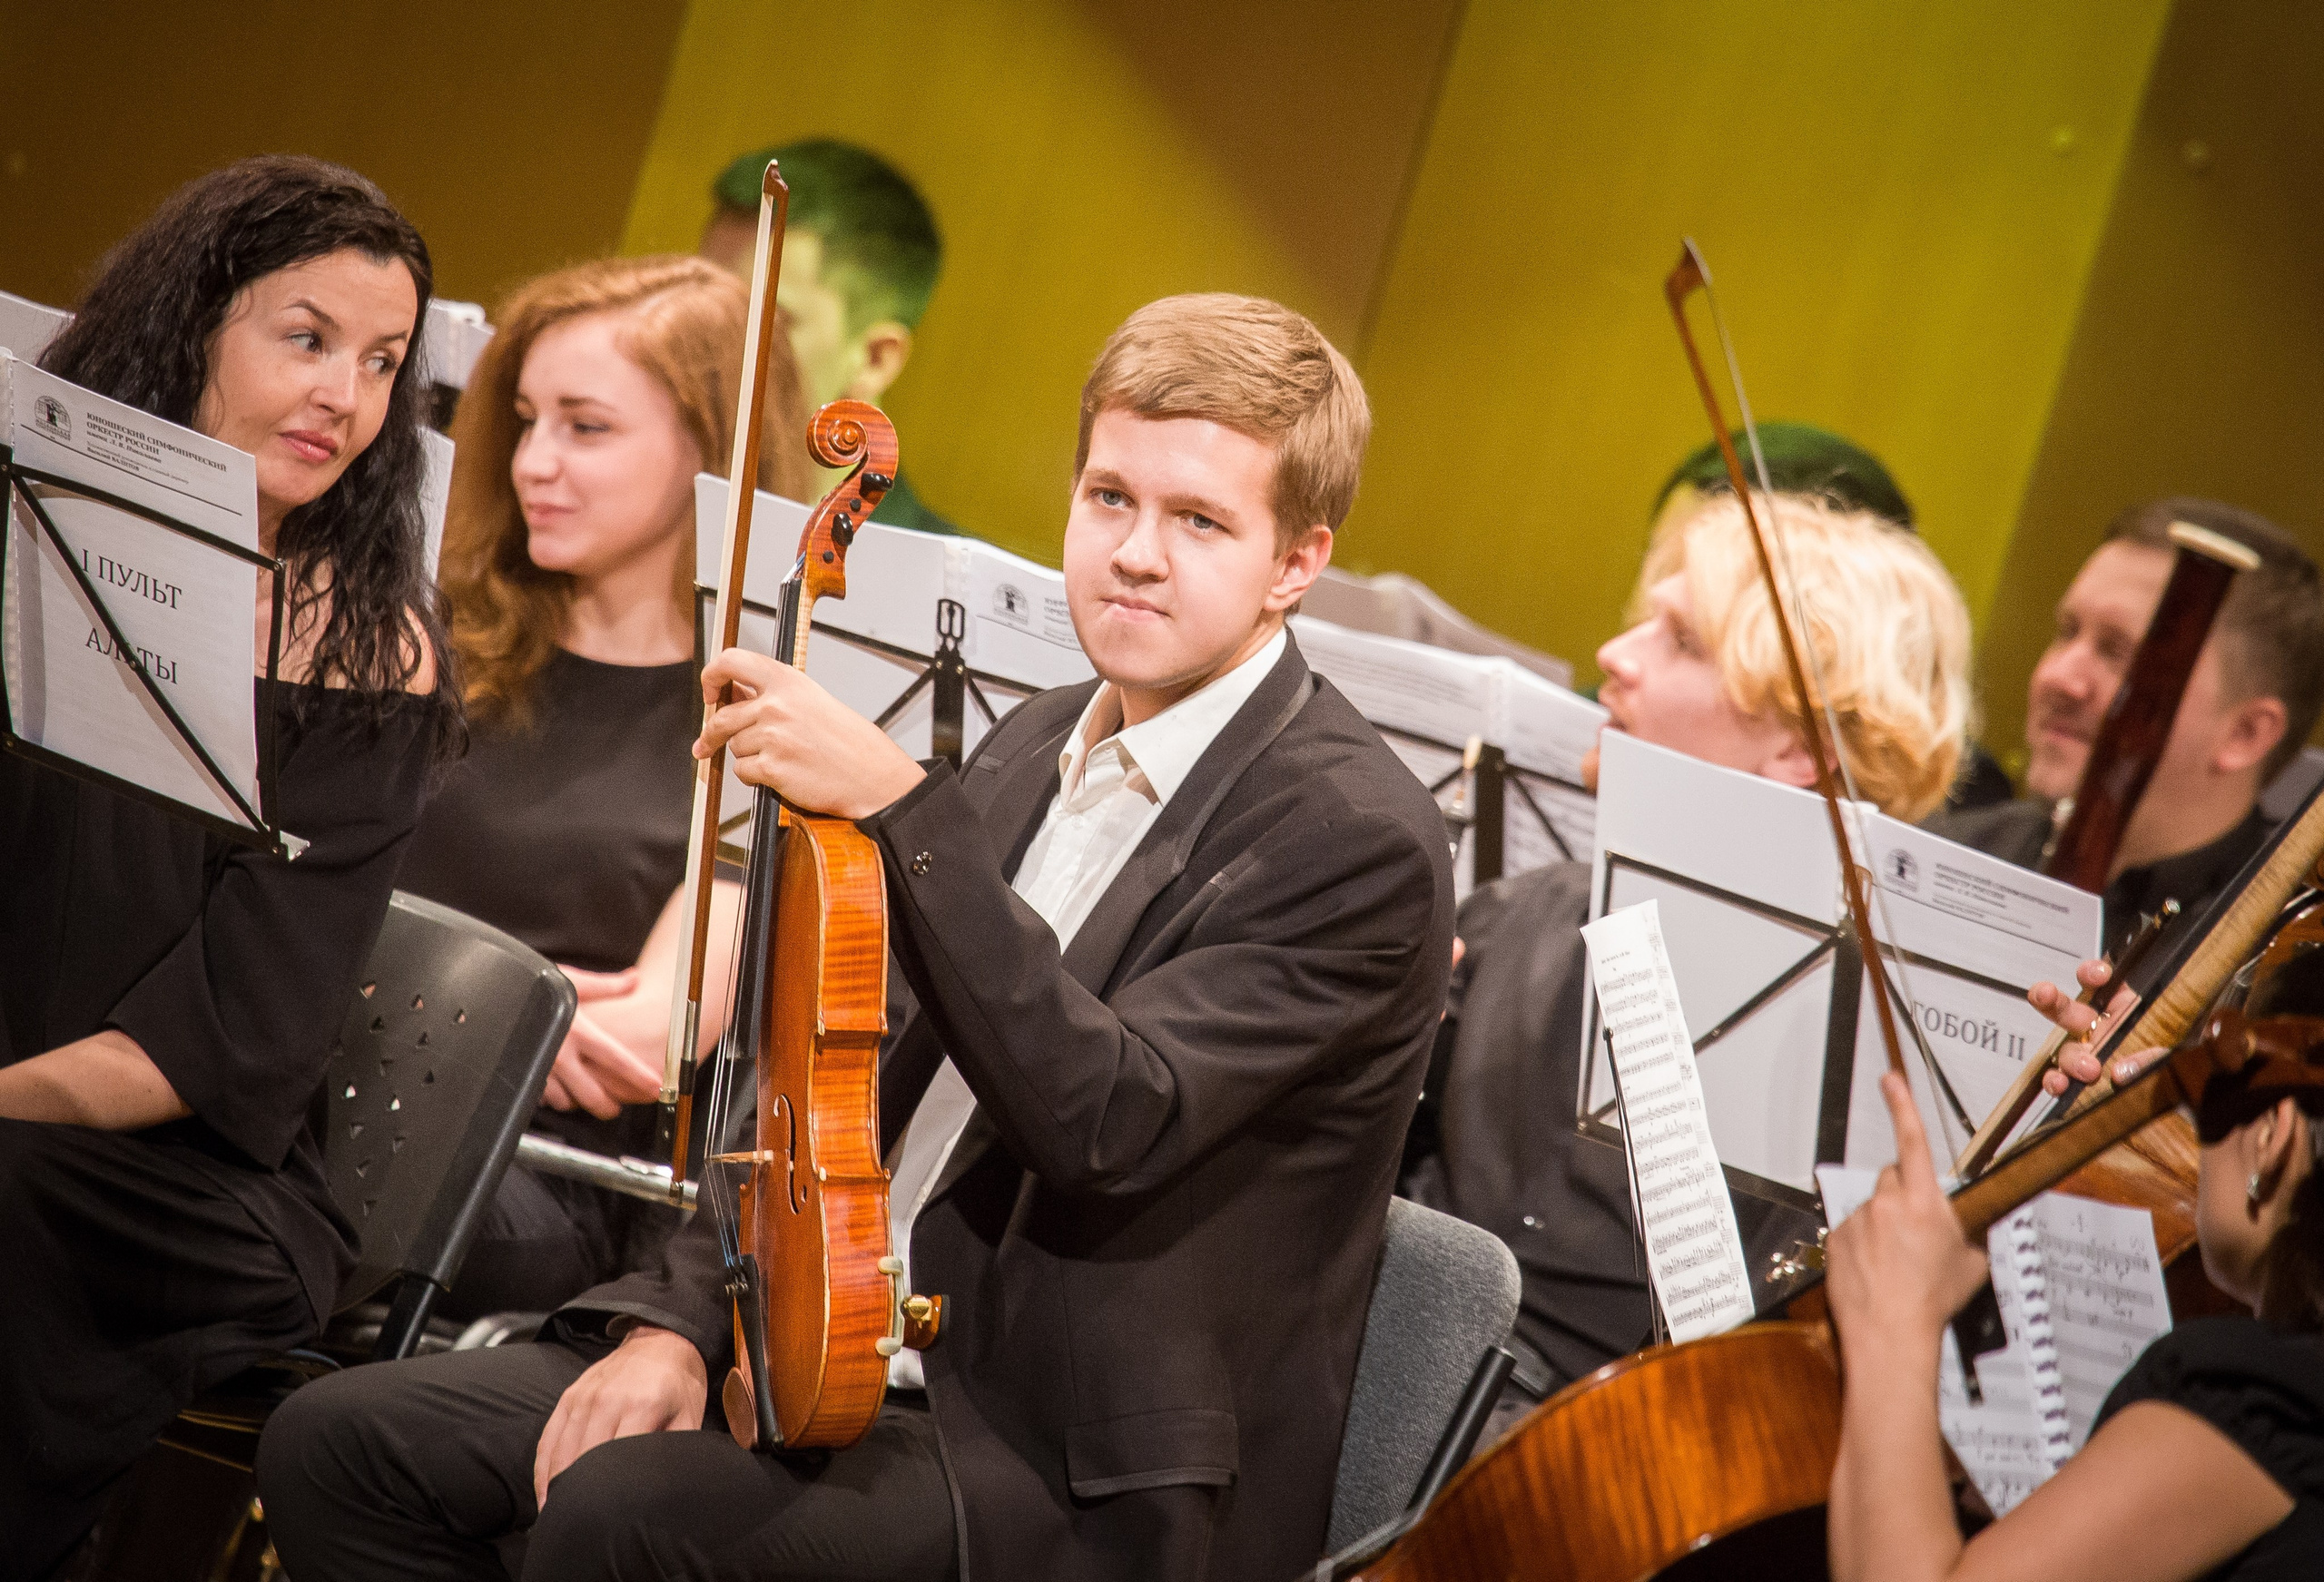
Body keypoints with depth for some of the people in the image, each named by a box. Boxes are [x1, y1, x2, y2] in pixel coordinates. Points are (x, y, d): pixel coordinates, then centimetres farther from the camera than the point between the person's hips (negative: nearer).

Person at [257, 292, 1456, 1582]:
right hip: (852, 1340, 8)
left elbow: (1106, 1119, -28)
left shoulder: (1357, 840, -14)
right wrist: (683, 1317, 1)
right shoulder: (1042, 746, 13)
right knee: (340, 1446, -2)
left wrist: (901, 804, -30)